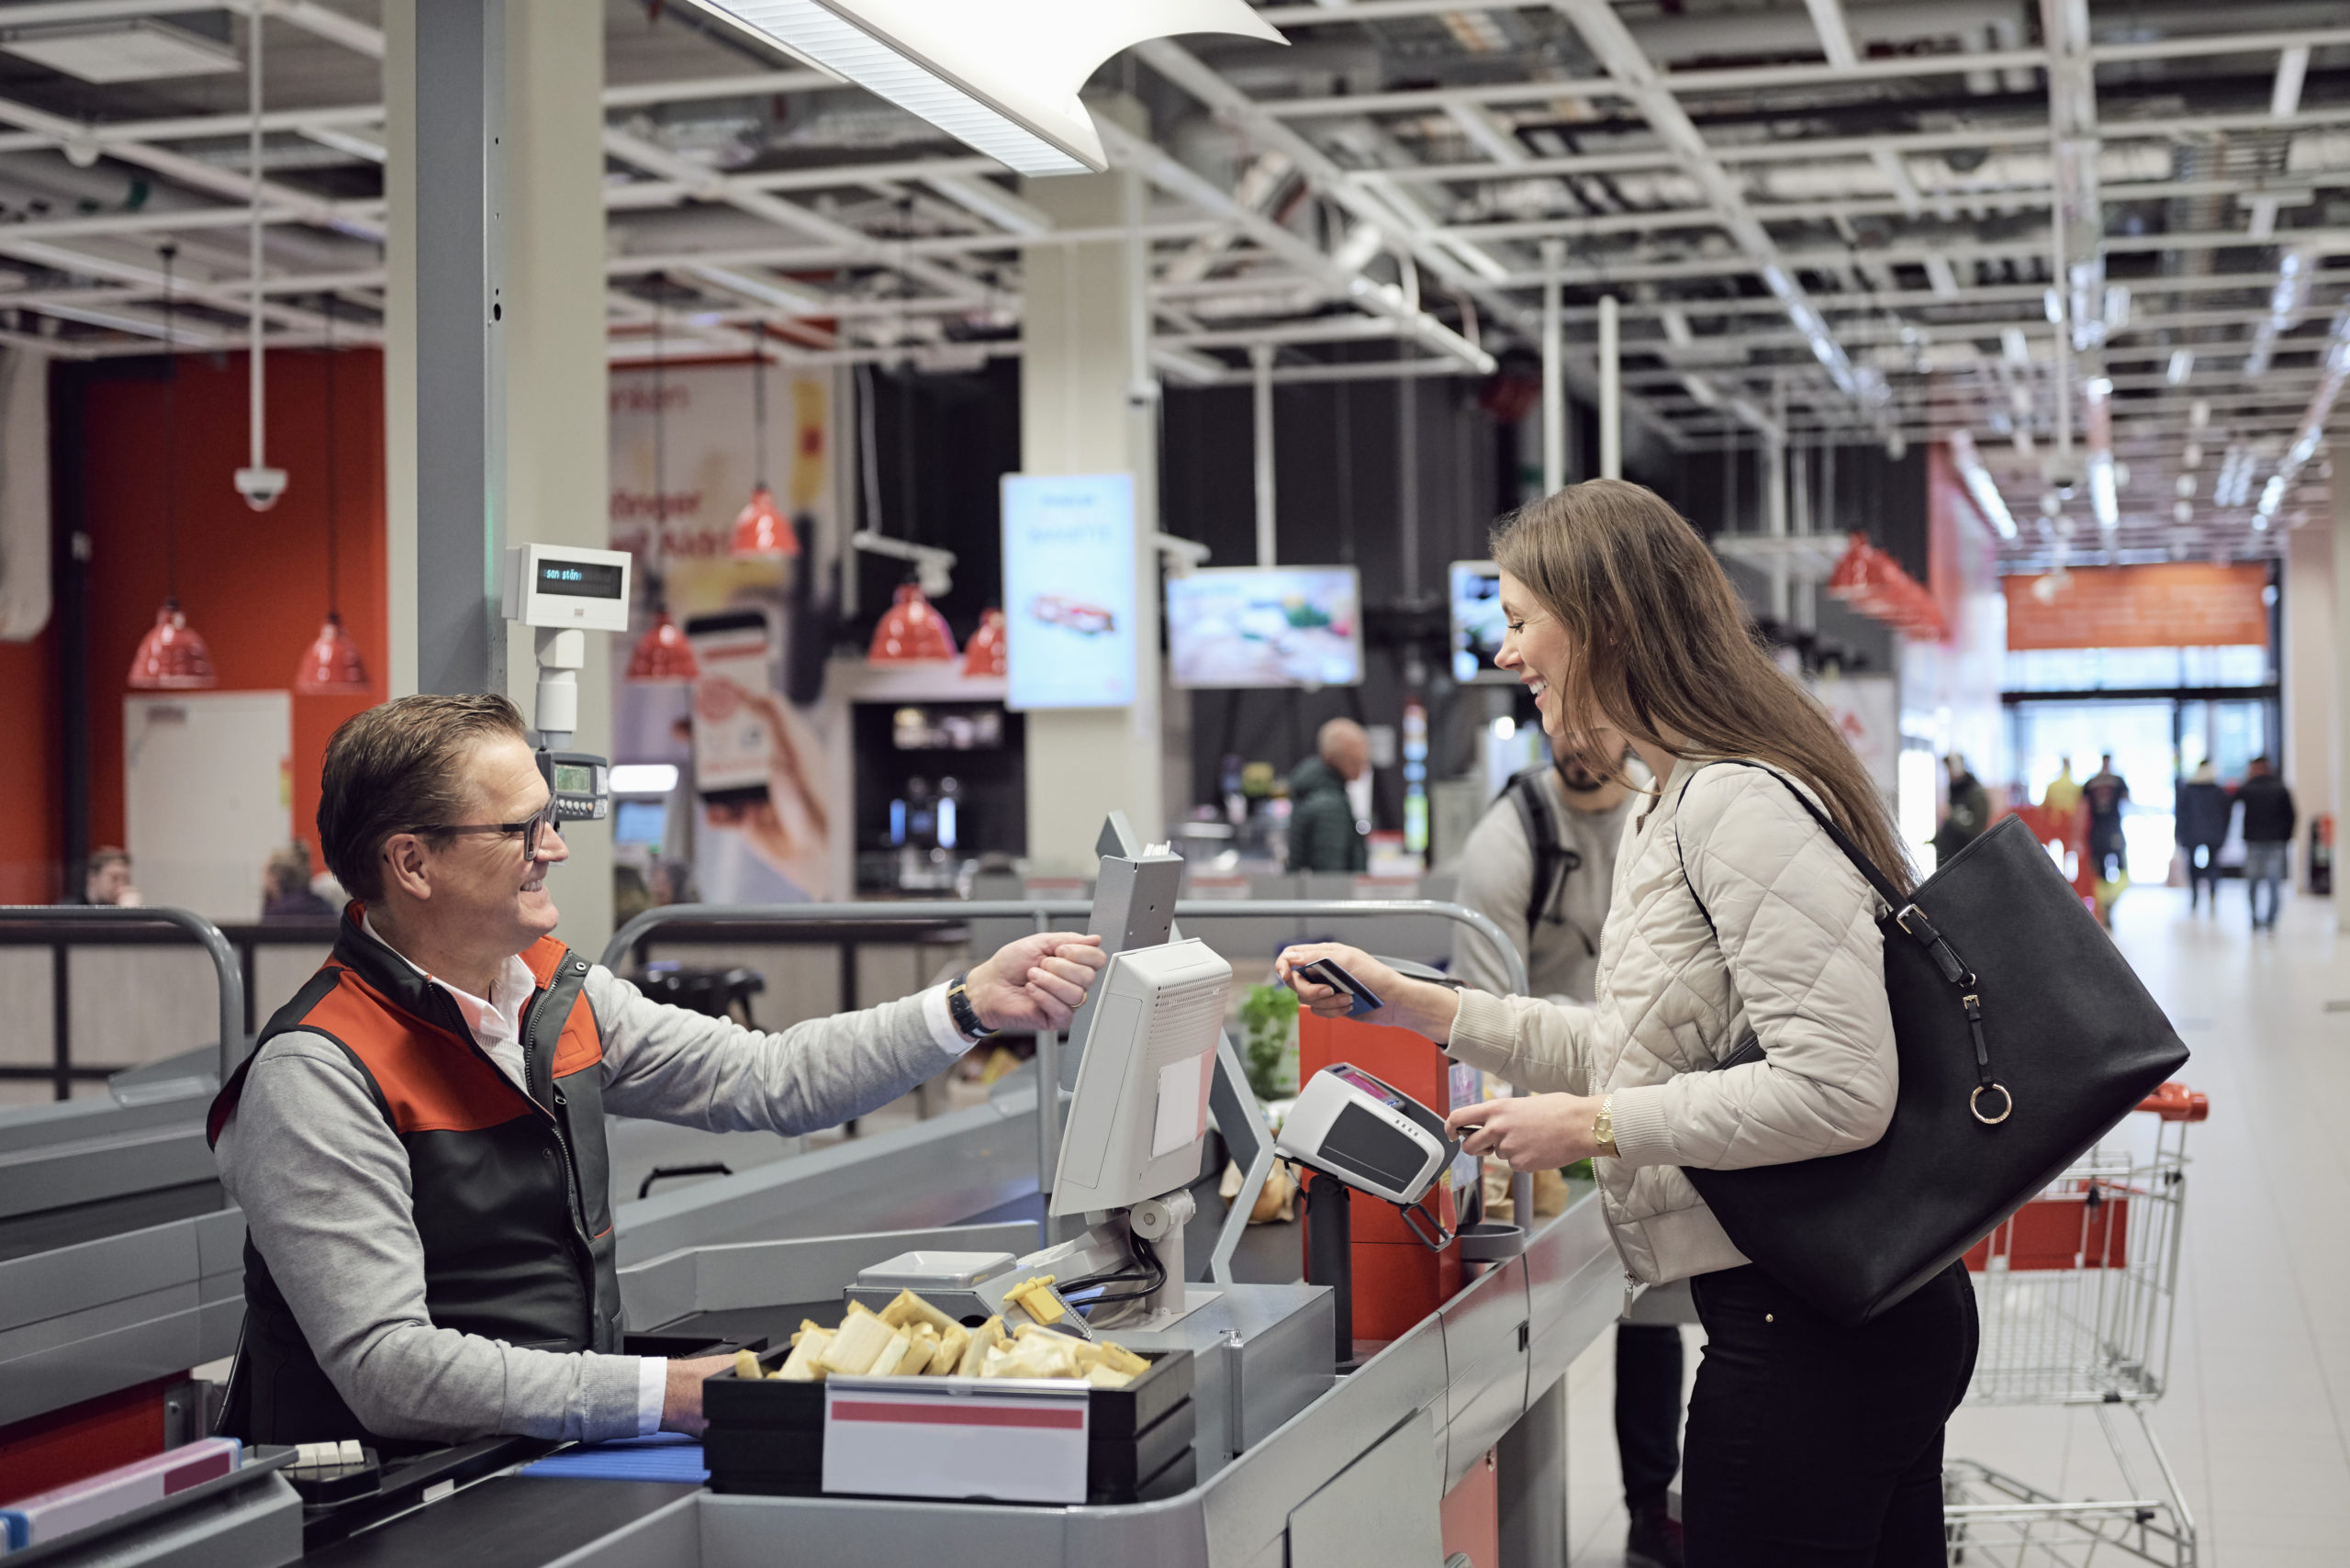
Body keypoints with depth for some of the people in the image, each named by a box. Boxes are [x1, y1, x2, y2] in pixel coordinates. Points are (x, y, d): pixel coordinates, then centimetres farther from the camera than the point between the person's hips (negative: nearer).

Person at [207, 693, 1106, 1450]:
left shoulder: (559, 995, 8)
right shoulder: (317, 1077, -17)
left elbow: (769, 1080, 11)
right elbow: (387, 1368, -24)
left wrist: (973, 1003, 1)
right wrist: (665, 1395, -28)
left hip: (565, 1459, 8)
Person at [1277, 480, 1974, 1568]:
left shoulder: (1742, 806, -19)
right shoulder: (1670, 806, 15)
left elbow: (1838, 1091, -25)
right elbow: (1633, 1048, 21)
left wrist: (1595, 1127, -17)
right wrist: (1415, 1006, 16)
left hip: (1810, 1333, -10)